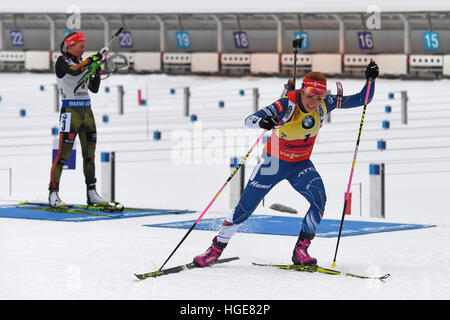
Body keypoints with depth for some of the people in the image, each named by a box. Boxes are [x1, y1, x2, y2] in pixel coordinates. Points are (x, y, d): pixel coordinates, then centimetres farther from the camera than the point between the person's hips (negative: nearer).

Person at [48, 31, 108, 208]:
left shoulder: (83, 63, 15)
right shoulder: (62, 62, -5)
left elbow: (94, 89, 15)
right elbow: (73, 71, -27)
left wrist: (98, 72, 3)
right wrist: (91, 60, -26)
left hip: (86, 111, 7)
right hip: (70, 112, -7)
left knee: (89, 153, 8)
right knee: (63, 153, -11)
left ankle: (91, 193, 13)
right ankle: (53, 194, -10)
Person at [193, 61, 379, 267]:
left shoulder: (325, 104, -15)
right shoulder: (286, 105, -27)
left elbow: (361, 99, -9)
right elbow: (249, 120, -33)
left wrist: (370, 79, -26)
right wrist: (261, 122, -56)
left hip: (301, 165, 3)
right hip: (274, 163, -3)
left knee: (319, 199, -24)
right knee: (244, 209, 0)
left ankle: (301, 250, -13)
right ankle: (216, 249, 19)